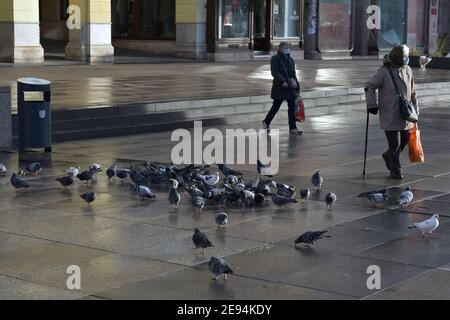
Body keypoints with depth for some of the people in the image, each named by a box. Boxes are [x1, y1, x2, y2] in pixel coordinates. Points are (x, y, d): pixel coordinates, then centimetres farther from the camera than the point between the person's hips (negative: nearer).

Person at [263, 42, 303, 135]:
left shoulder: (290, 60, 12)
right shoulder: (275, 59, -7)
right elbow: (274, 72, -18)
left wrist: (294, 81, 2)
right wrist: (283, 81, -28)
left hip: (290, 88, 6)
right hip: (279, 88, -6)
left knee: (292, 107, 1)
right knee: (276, 106, 4)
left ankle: (293, 128, 4)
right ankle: (266, 122, 26)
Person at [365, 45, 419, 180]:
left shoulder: (408, 70, 8)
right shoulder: (384, 72, -10)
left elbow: (412, 91, 18)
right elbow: (370, 87, -5)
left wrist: (415, 108, 20)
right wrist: (372, 105, -12)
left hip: (404, 114, 6)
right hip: (389, 115, -6)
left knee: (405, 139, 11)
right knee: (394, 143, -5)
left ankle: (388, 156, 37)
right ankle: (395, 170, 7)